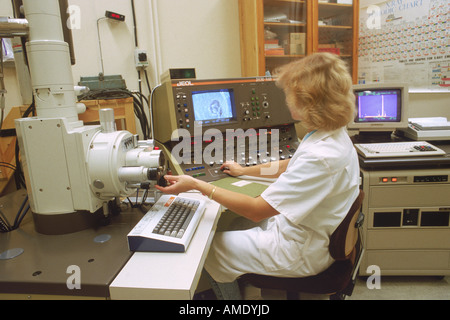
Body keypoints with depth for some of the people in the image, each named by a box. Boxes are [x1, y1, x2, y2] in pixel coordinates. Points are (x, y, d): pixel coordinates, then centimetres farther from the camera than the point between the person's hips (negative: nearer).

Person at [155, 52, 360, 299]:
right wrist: (243, 171, 25)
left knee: (213, 249, 5)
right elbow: (287, 167, 15)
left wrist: (197, 185, -24)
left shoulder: (321, 157, -34)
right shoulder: (332, 136, -1)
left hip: (302, 251, -9)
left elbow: (256, 210, -31)